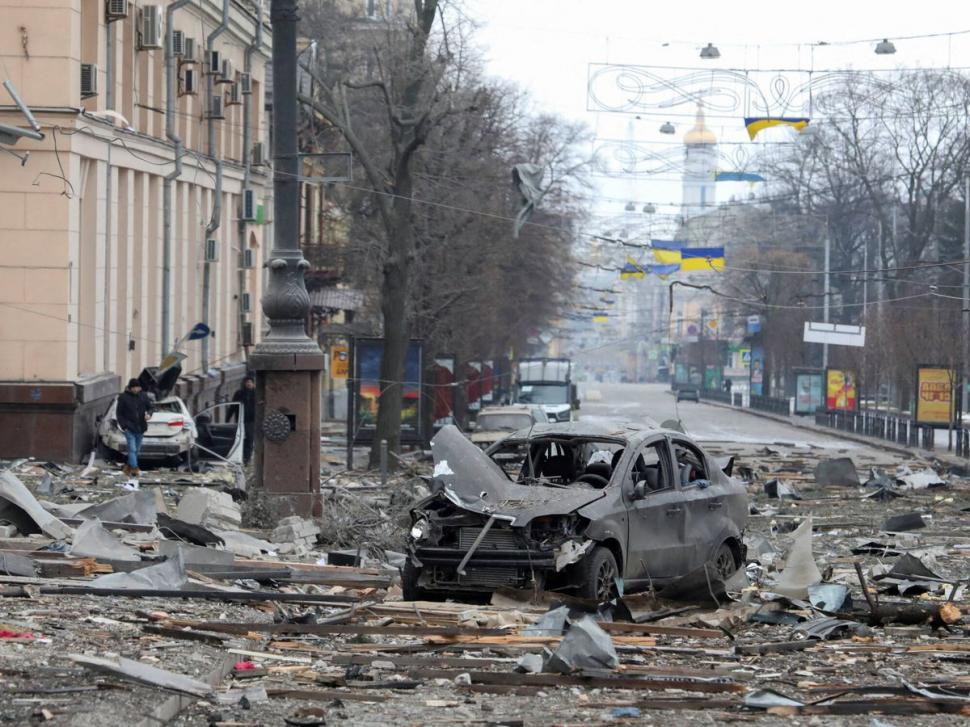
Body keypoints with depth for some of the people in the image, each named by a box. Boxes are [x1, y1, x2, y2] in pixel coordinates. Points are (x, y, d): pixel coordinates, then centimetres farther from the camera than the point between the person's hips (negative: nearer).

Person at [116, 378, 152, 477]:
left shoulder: (143, 396, 4)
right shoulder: (123, 397, -6)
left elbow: (149, 407, 13)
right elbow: (119, 413, -1)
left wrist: (149, 414, -11)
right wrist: (124, 426, -10)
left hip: (140, 428, 4)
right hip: (129, 428, -4)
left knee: (136, 450, 12)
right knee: (132, 449, -13)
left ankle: (128, 467, 28)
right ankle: (135, 469, -17)